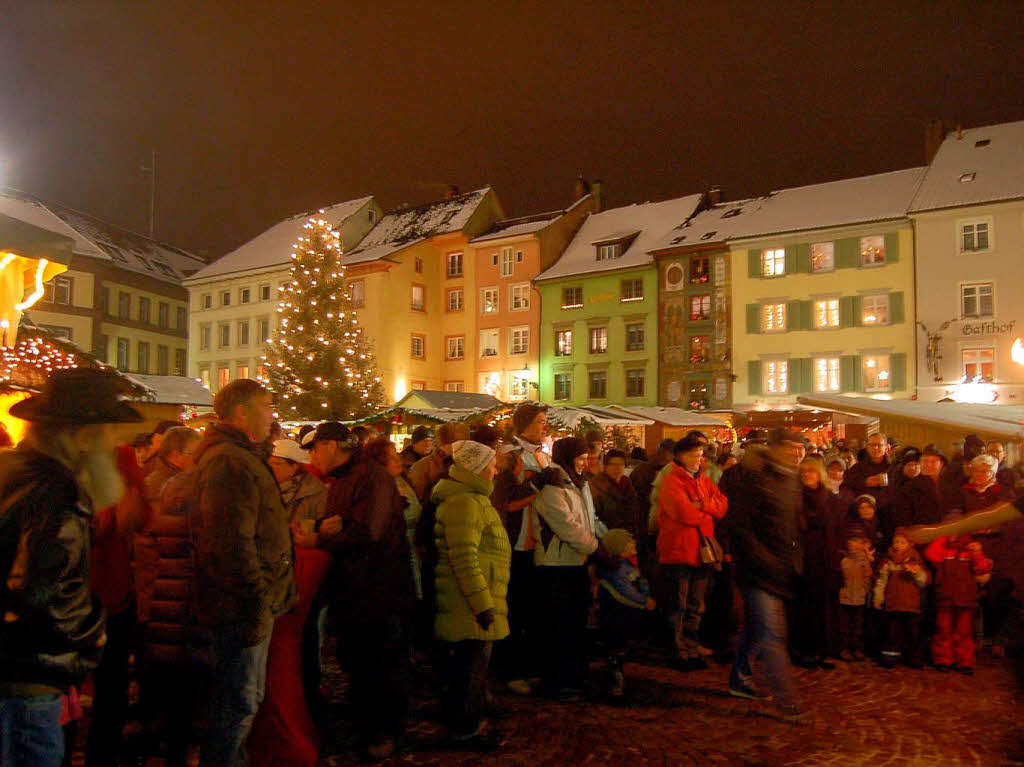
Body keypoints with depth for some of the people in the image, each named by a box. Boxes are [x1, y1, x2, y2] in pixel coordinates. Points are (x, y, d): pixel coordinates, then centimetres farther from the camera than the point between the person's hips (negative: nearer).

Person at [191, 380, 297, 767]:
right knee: (239, 704, 1)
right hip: (242, 605, -11)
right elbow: (234, 543, -26)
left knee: (244, 701, 22)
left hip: (246, 605, 11)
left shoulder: (240, 457, 16)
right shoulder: (231, 463, -19)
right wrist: (258, 603, -23)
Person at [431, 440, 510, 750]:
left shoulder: (472, 498, 18)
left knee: (467, 670, 19)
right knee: (471, 671, 1)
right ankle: (466, 732, 14)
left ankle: (466, 726, 30)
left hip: (471, 607, 11)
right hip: (471, 608, -11)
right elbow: (464, 559, -25)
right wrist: (483, 605, -23)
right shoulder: (464, 501, -18)